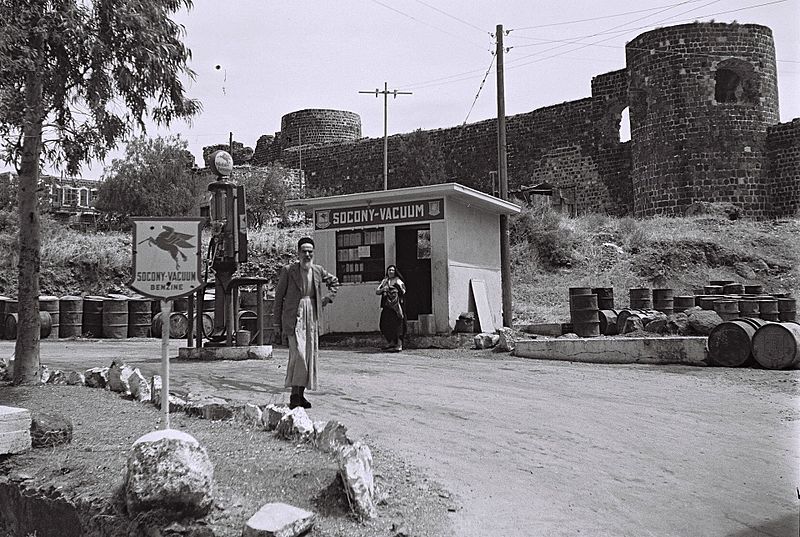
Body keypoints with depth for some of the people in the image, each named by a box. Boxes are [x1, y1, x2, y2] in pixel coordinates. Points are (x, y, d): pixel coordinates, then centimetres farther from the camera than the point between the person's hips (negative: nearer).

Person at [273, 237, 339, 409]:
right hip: (294, 316, -5)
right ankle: (294, 394, -9)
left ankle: (301, 394, 15)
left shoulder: (318, 271, 8)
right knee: (298, 353, -17)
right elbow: (278, 298, 0)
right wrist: (277, 325, -1)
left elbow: (334, 282, 28)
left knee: (311, 355, 5)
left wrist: (327, 298, 11)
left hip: (312, 317, 5)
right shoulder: (288, 270, -4)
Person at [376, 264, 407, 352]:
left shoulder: (398, 281, 2)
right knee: (385, 325, 5)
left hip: (396, 305, -5)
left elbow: (403, 292, -7)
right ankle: (391, 343, 21)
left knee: (397, 324, -11)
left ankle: (399, 345, -10)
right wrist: (382, 289, -8)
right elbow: (376, 292, 10)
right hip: (387, 305, 5)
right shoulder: (384, 281, 16)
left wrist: (400, 286, -23)